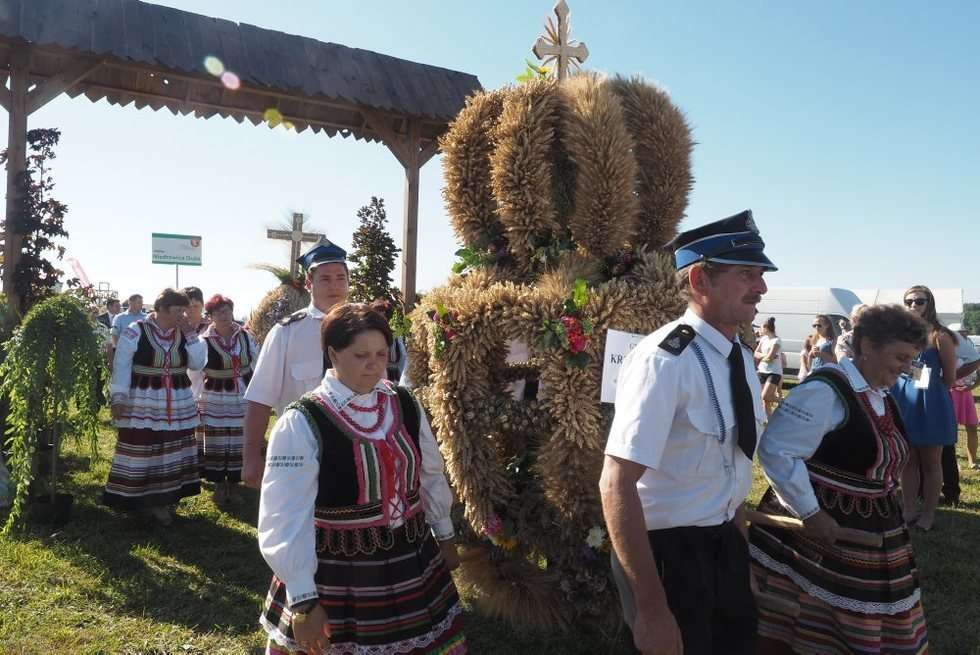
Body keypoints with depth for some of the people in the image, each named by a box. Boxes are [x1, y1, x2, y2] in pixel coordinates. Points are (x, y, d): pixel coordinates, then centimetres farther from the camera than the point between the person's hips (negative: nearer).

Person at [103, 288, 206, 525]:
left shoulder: (184, 334, 3)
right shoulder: (135, 332, -10)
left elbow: (198, 364, -2)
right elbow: (121, 366, -10)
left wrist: (190, 335, -9)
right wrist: (118, 398, -16)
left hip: (178, 405, 5)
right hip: (142, 404, -5)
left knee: (171, 452, 12)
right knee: (141, 451, 0)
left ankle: (161, 500, 25)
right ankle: (139, 500, 11)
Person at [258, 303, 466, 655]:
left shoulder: (405, 405, -2)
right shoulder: (301, 423, -18)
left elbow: (431, 475, 11)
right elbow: (287, 519, -19)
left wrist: (445, 535, 18)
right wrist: (304, 600, -20)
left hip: (414, 565, 5)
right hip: (336, 575, -4)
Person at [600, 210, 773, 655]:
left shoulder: (741, 357, 3)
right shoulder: (664, 361, -25)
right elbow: (617, 486, -28)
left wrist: (741, 551, 19)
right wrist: (652, 609, -25)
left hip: (725, 545, 8)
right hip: (667, 551, -8)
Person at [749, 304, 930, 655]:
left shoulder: (881, 395, 9)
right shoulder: (825, 389, -21)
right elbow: (775, 450, -25)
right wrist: (811, 514, -22)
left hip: (869, 530, 9)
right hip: (817, 524, -9)